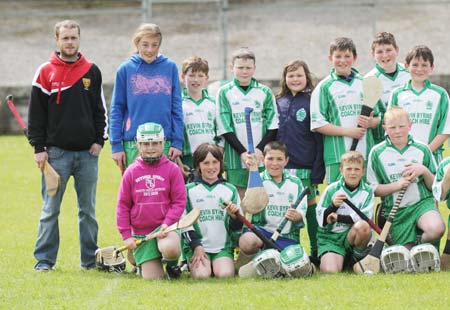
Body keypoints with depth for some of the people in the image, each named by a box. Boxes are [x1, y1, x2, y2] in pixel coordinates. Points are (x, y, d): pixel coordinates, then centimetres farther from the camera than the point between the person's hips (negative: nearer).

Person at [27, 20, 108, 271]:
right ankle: (45, 259, 5)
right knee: (50, 209, -1)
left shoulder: (92, 71, 8)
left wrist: (99, 140, 1)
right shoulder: (45, 72, 2)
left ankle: (91, 259, 12)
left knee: (88, 210, 6)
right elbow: (36, 113, 1)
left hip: (87, 153, 2)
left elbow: (101, 109, 12)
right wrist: (39, 148, -4)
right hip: (56, 153, -2)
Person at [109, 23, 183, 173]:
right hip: (133, 144, -1)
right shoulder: (126, 69, 3)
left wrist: (177, 142, -1)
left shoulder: (170, 67, 6)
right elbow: (117, 109, 4)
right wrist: (116, 145, -2)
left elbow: (176, 108, 7)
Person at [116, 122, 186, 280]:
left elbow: (179, 201, -2)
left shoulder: (172, 169, 0)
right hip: (140, 233, 2)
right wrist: (126, 235, 0)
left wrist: (167, 223, -16)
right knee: (152, 278, -6)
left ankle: (172, 264, 2)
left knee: (170, 249, -37)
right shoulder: (131, 172, 4)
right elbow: (123, 205, 7)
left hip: (164, 227, -2)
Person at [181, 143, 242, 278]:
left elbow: (237, 228, 11)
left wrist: (234, 216, -12)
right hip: (196, 247, -1)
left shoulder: (230, 190, 12)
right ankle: (193, 265, 5)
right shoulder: (189, 190, 8)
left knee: (225, 275, -27)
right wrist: (196, 246, -9)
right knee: (202, 275, -27)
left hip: (223, 247, 1)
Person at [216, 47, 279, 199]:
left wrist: (259, 149, -9)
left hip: (262, 157, 1)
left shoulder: (265, 92, 8)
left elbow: (273, 126, 5)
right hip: (236, 158, -1)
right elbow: (224, 128, -2)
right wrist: (243, 152, -12)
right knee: (239, 197, -1)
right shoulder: (225, 93, 3)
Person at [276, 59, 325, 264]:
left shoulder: (312, 103, -1)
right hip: (281, 166, 4)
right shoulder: (278, 103, 11)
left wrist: (318, 172, -9)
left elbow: (319, 138, -3)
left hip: (305, 167, -4)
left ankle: (316, 251, 4)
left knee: (310, 206, -1)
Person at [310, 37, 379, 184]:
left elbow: (378, 118, 17)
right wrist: (347, 131, -12)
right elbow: (317, 124, -5)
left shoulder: (364, 84, 12)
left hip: (365, 154, 4)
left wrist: (371, 122, -6)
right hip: (337, 155, -4)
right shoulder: (325, 87, 1)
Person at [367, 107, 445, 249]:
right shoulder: (377, 153, 0)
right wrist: (397, 185, -14)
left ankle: (420, 243, 1)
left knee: (436, 229, -32)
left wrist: (424, 171, -12)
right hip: (395, 211, 0)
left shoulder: (422, 149, 3)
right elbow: (373, 189, 0)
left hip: (422, 203, 0)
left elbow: (434, 186, 8)